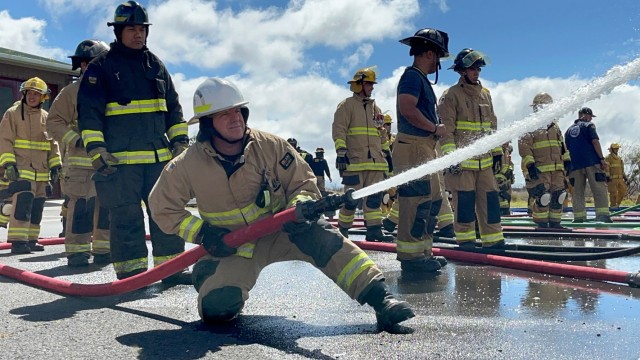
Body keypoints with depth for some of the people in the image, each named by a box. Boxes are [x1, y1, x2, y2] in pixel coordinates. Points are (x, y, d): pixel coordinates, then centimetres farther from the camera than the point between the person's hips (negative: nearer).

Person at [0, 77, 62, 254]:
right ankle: (17, 241, -12)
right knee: (22, 203, -15)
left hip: (41, 172, 6)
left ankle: (30, 240, 17)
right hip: (20, 169, -6)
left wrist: (55, 164, 11)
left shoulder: (46, 117, 15)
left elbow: (52, 144, 18)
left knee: (37, 207, 8)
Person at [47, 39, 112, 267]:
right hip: (80, 161, -5)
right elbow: (54, 122, -4)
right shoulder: (71, 92, 0)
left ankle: (103, 250, 17)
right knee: (79, 205, -7)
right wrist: (75, 140, -17)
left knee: (107, 206, 7)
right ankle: (77, 252, 3)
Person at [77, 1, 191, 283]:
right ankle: (130, 274, 10)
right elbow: (88, 111, -3)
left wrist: (180, 141, 11)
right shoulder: (102, 66, 1)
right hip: (120, 158, -4)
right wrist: (96, 150, -12)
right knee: (127, 216, -1)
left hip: (159, 156, 5)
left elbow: (173, 107, 19)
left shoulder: (156, 65, 16)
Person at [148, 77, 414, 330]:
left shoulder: (270, 146, -13)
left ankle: (378, 296, -28)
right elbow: (163, 209, -1)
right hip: (230, 247, 0)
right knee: (216, 307, -24)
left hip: (279, 233, 1)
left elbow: (304, 183, -4)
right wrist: (202, 233, -14)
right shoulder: (187, 166, -13)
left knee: (318, 233, -30)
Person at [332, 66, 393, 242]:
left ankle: (374, 229, 1)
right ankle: (343, 229, 7)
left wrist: (387, 154, 23)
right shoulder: (346, 105, 2)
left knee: (374, 196, 0)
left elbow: (382, 133, 27)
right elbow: (339, 130, -7)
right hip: (354, 160, -6)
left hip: (375, 161, 6)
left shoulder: (375, 108, 22)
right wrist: (340, 152, -17)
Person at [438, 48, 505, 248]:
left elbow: (492, 126, 22)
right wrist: (450, 154, -18)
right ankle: (465, 241, 8)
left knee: (490, 200, 6)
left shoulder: (485, 94, 17)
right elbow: (445, 129, -11)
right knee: (465, 201, -3)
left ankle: (493, 240, 14)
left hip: (485, 160, 6)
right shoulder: (451, 95, -4)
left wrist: (497, 152, 18)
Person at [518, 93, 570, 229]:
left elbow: (562, 144, 26)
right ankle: (541, 224, 1)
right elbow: (524, 146, -12)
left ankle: (554, 222, 19)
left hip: (557, 169, 7)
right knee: (542, 197, -12)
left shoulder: (554, 126, 19)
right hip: (540, 170, -7)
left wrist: (566, 160, 17)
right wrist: (530, 165, -20)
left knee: (558, 196, 7)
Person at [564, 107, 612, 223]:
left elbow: (566, 149, 19)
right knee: (599, 189, -4)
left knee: (577, 192, 6)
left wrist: (568, 166, 22)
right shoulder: (589, 125, 5)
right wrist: (602, 159, -10)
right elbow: (595, 142, -8)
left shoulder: (568, 130, 20)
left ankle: (579, 217, 4)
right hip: (591, 162, -4)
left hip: (575, 164, 4)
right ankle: (603, 215, -14)